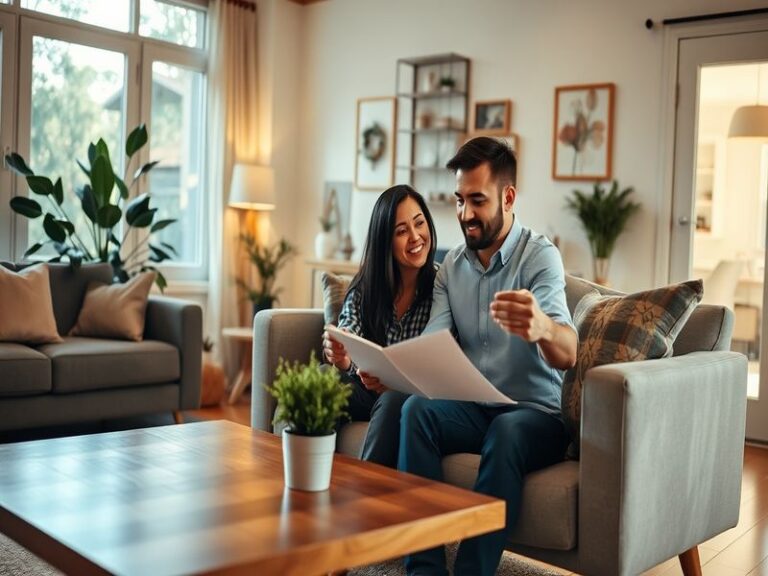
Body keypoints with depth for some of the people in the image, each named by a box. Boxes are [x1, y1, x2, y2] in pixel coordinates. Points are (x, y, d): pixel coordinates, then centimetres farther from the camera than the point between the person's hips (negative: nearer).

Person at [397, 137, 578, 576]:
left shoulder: (540, 256, -11)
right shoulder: (452, 264, 8)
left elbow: (567, 354, -27)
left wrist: (541, 327, -53)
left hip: (535, 412, -4)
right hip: (473, 407, 5)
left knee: (506, 431, -36)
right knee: (416, 409, -25)